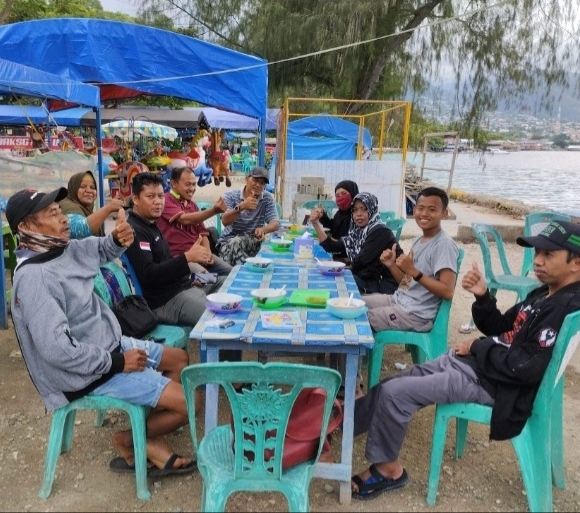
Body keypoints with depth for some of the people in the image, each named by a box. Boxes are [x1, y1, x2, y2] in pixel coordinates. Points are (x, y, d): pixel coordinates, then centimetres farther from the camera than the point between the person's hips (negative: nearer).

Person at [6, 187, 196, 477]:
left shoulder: (63, 249, -1)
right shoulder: (34, 277, -28)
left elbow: (102, 249, 17)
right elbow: (56, 348, -32)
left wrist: (119, 238, -8)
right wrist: (116, 362, -23)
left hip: (109, 345, 10)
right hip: (91, 372, -10)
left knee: (179, 359, 22)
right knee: (188, 402, -13)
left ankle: (150, 436, 13)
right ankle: (130, 440, 12)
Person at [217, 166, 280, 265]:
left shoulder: (267, 198, 0)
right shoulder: (230, 196, -4)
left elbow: (275, 223, -12)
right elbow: (225, 221, -19)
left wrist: (263, 230, -36)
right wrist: (241, 206, -35)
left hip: (252, 242, 1)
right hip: (228, 242, 0)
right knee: (234, 244, -34)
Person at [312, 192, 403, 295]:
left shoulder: (380, 231, -14)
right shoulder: (356, 232, 9)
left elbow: (362, 261, -18)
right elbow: (331, 247, 5)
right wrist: (316, 224, -1)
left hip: (387, 285, -7)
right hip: (369, 281, 7)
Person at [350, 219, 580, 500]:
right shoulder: (544, 293, 11)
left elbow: (529, 369, -26)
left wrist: (478, 347, -12)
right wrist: (483, 297, -3)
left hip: (494, 383, -9)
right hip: (473, 362, 9)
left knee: (393, 392, -13)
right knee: (390, 385, 7)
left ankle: (387, 469, 7)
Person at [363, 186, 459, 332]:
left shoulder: (444, 245, -16)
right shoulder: (418, 240, 10)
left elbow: (447, 292, -22)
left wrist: (414, 271, -26)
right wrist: (391, 265, -2)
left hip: (416, 315, -8)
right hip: (398, 301, 8)